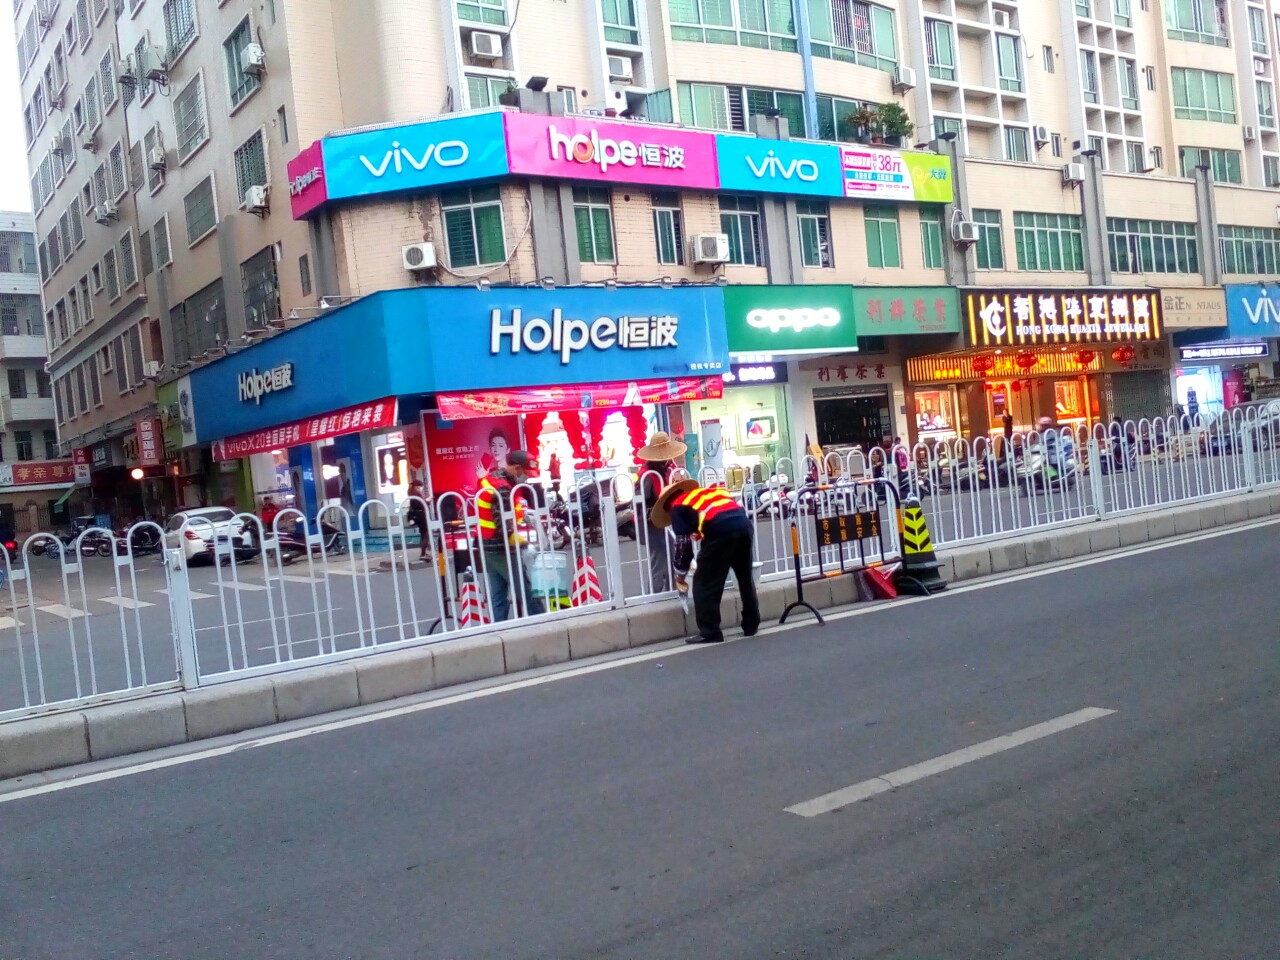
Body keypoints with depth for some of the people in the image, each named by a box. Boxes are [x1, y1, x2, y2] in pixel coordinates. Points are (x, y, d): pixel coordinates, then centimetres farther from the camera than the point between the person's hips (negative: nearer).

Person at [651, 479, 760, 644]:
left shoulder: (678, 507, 18)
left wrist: (680, 574, 25)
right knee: (745, 577, 23)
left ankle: (709, 632, 9)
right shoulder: (707, 491, 35)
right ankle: (751, 625, 32)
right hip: (744, 523, 6)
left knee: (704, 583, 7)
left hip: (720, 530, -6)